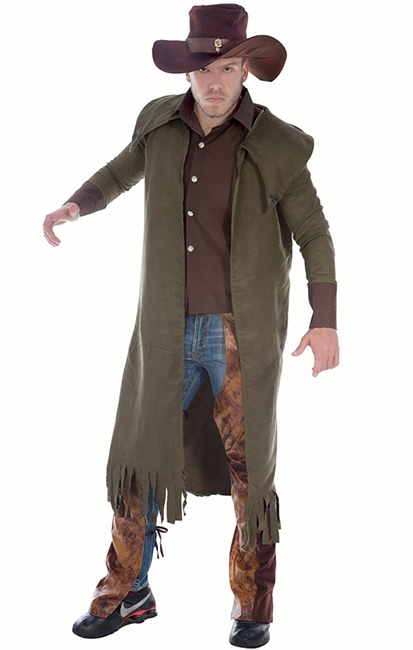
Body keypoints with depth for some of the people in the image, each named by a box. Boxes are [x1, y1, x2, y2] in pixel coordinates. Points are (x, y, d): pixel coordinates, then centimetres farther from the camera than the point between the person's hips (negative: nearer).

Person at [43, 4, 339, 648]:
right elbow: (123, 171, 22)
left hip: (244, 335, -3)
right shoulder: (161, 122, 2)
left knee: (248, 469, 5)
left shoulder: (277, 147, -8)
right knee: (138, 458, 8)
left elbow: (315, 237, -1)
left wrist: (325, 323, -10)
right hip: (169, 331, 3)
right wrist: (73, 206, 5)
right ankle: (128, 594, 27)